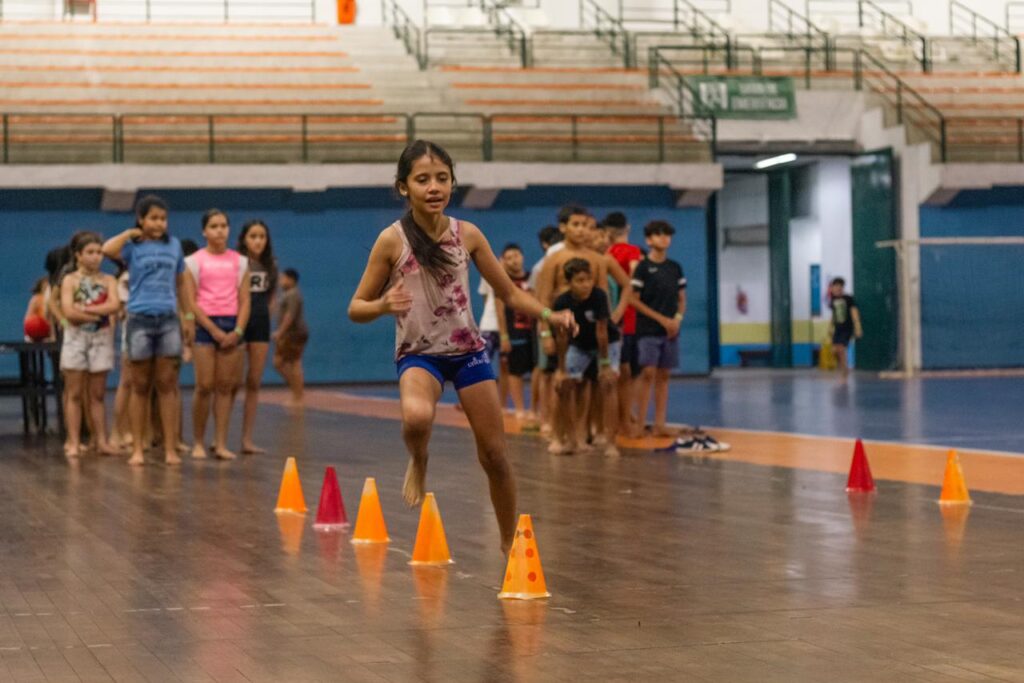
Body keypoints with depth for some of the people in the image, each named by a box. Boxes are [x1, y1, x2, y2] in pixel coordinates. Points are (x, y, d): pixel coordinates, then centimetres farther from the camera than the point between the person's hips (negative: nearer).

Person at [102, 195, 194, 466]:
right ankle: (137, 448, 10)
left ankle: (170, 447, 5)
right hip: (140, 320, -2)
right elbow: (107, 249, -24)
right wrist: (132, 233, -9)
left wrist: (189, 316, 12)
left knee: (167, 386, 3)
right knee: (141, 387, 4)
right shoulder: (133, 247, -2)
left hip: (168, 320, 2)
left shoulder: (174, 245, 9)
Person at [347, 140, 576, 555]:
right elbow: (356, 309, -5)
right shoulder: (392, 240, -10)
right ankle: (418, 465, -1)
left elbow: (509, 292, 8)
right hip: (418, 354, -3)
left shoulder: (467, 235, -2)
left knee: (494, 455, 4)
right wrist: (383, 306, -28)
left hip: (468, 350, 3)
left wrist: (549, 315, -10)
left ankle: (510, 544, 24)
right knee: (417, 417, -36)